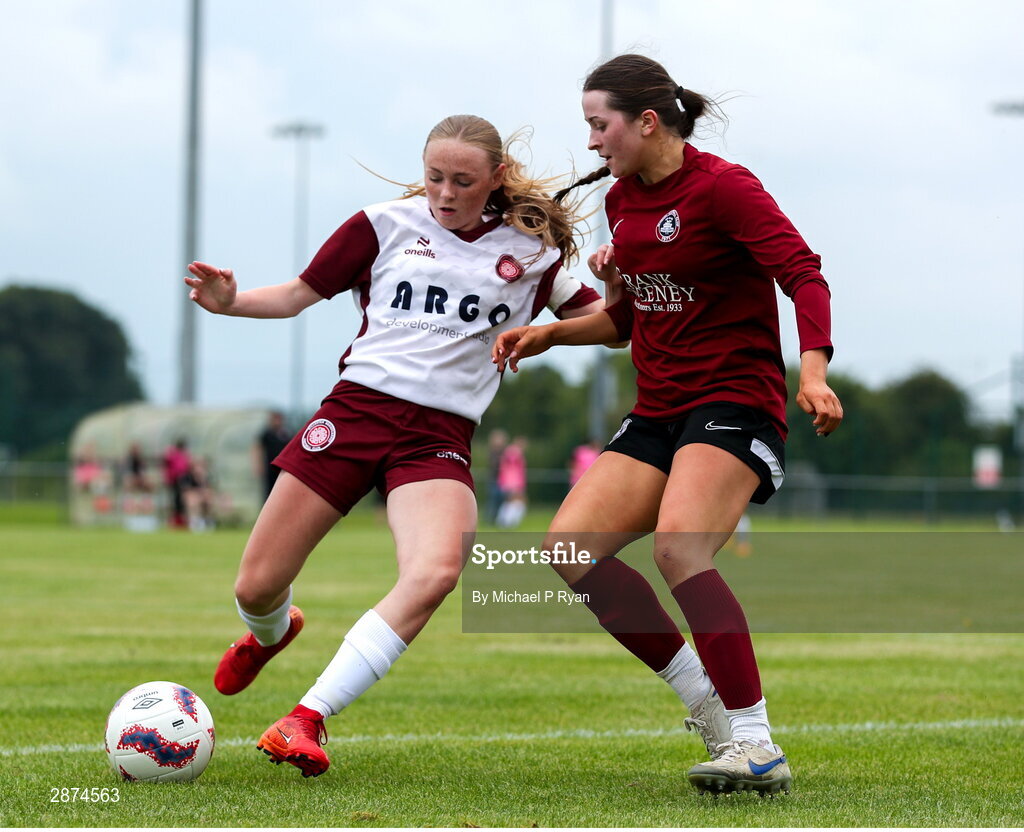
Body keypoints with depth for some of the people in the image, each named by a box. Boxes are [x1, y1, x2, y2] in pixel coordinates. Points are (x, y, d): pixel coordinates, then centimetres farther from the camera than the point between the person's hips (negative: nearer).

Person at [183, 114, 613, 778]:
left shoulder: (531, 249, 10)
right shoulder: (387, 225, 7)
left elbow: (598, 317, 18)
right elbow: (301, 294, 11)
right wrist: (231, 302, -7)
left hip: (440, 439, 0)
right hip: (357, 408, 0)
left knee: (437, 572, -31)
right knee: (257, 586, -1)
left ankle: (307, 720, -28)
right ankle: (272, 632, 40)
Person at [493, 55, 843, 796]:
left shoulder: (721, 187, -11)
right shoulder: (622, 200, 14)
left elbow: (804, 274, -19)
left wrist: (813, 372, -34)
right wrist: (549, 334, 16)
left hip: (734, 400, -8)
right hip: (658, 410, 8)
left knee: (678, 545, -31)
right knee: (569, 545, -9)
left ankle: (758, 748, -27)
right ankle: (707, 699, 1)